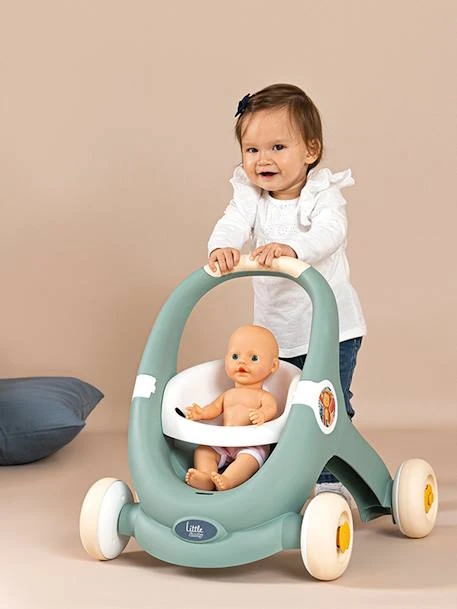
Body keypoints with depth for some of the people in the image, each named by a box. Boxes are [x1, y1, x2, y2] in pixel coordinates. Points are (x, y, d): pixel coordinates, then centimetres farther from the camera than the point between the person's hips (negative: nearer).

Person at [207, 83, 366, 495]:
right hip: (275, 330, 4)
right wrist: (221, 248, -44)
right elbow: (233, 225, -19)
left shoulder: (323, 195, -13)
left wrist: (290, 248, -51)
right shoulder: (250, 197, -2)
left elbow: (329, 232, -31)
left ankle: (330, 483, 15)